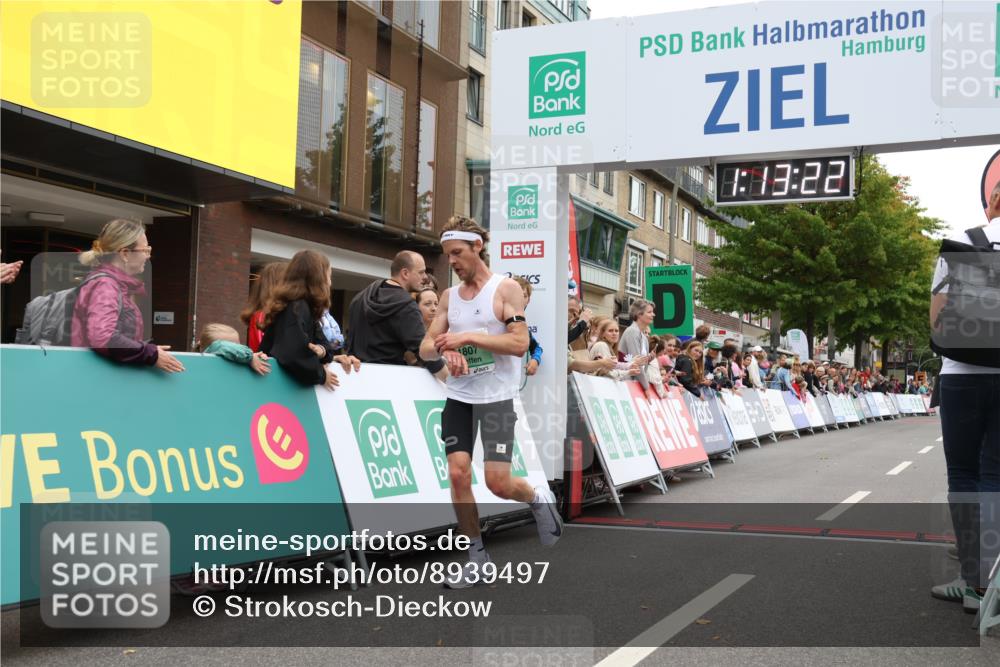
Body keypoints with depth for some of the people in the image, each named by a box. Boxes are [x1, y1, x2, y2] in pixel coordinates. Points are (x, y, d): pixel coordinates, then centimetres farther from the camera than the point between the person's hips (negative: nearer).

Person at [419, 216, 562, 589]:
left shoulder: (506, 289, -7)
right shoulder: (449, 296, 9)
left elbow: (520, 343, -17)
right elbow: (426, 347, 7)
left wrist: (467, 337, -22)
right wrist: (445, 351, -17)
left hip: (497, 397, -5)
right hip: (459, 396, 5)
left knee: (498, 482, -8)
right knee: (457, 474, -2)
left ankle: (539, 500, 26)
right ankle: (477, 557, 11)